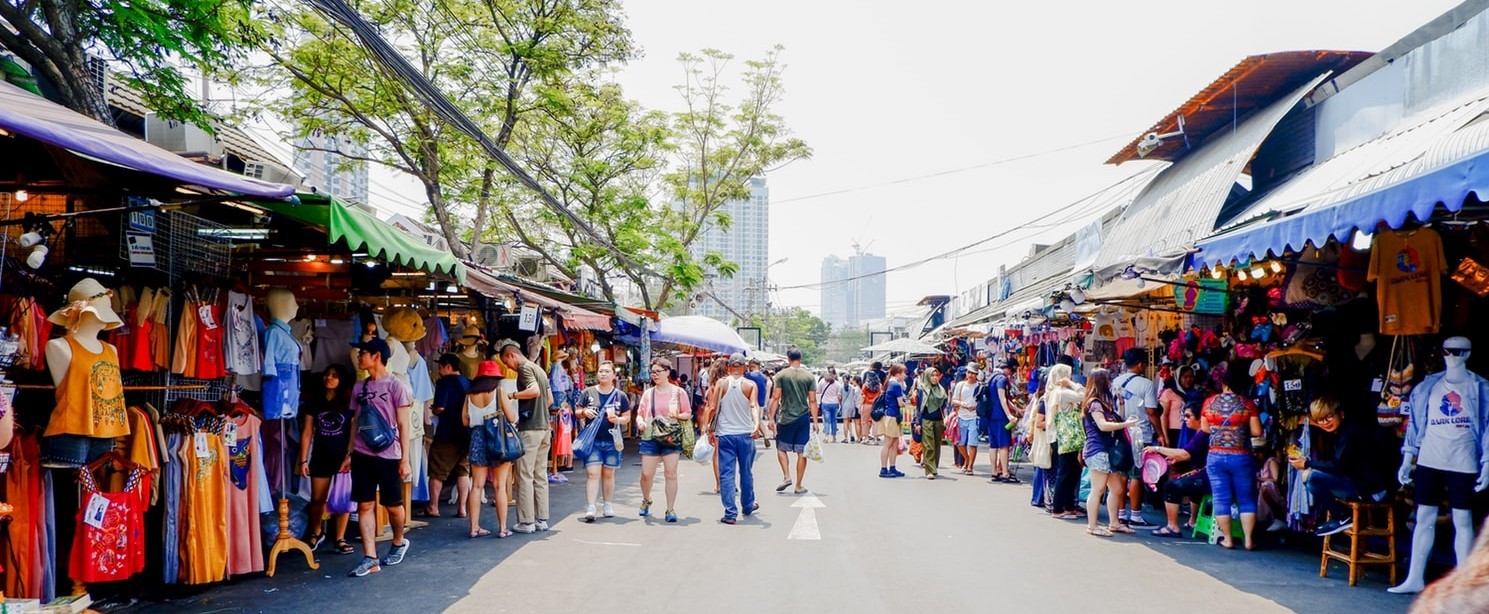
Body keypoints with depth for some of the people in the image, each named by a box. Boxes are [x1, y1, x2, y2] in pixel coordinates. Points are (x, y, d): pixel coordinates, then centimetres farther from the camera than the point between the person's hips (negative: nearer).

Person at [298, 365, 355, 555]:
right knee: (317, 499, 7)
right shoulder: (314, 402, 5)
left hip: (343, 457, -2)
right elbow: (307, 432, 5)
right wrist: (303, 460, 2)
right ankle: (316, 533, 29)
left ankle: (340, 539, 11)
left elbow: (354, 432, -3)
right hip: (320, 457, 2)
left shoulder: (349, 403, -1)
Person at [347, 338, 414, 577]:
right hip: (362, 455, 5)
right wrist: (350, 453, 11)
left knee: (393, 504, 6)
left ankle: (399, 542, 32)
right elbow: (356, 422, 16)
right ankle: (370, 558, 2)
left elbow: (403, 425, -7)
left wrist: (405, 459, -10)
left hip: (388, 456, -5)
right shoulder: (359, 387, 10)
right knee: (364, 505, 0)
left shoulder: (396, 386, -7)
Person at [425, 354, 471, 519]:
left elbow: (440, 408, -19)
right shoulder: (469, 383, 7)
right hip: (467, 434, 6)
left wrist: (432, 409, 2)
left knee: (437, 472, 5)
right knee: (463, 471, 11)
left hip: (447, 435, -6)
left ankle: (433, 508, 9)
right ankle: (462, 508, 8)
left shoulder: (444, 382, -10)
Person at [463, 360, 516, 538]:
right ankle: (502, 528, 3)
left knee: (477, 485, 7)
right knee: (499, 486, 2)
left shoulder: (470, 395, 3)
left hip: (477, 439, 3)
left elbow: (465, 421, 3)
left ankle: (474, 527, 8)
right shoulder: (499, 392, -6)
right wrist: (509, 402, 10)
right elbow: (512, 418, -9)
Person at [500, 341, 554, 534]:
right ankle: (542, 519, 13)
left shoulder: (524, 368, -8)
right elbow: (550, 399, 24)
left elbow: (534, 390, -24)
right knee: (540, 475, 11)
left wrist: (511, 395, -18)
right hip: (544, 427, 9)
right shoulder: (539, 369, 19)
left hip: (529, 429, -9)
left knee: (525, 475, -5)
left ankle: (526, 522, -4)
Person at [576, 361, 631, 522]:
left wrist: (618, 420, -13)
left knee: (608, 473, 11)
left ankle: (608, 505, 22)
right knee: (592, 473, -9)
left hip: (612, 441, 1)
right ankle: (590, 508, -13)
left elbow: (627, 417, 8)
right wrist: (584, 412, -13)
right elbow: (578, 412, 9)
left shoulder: (620, 396, 5)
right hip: (592, 440, -1)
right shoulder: (588, 393, 4)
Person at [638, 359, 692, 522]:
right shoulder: (648, 393, 11)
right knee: (646, 474, -1)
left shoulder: (678, 392, 3)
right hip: (650, 437, 2)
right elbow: (640, 414, 12)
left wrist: (677, 415, -14)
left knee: (671, 473, -7)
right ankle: (646, 501, 28)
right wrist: (641, 422, -10)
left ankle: (670, 510, 1)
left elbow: (688, 414, 6)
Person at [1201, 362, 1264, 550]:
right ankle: (1248, 539, 7)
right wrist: (1242, 431, 12)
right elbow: (1256, 432, -7)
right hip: (1241, 457, -1)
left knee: (1221, 499, 7)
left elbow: (1204, 429, 6)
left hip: (1215, 456, 1)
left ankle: (1227, 538, 9)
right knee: (1246, 500, 9)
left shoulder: (1209, 402, -1)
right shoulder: (1247, 404, -7)